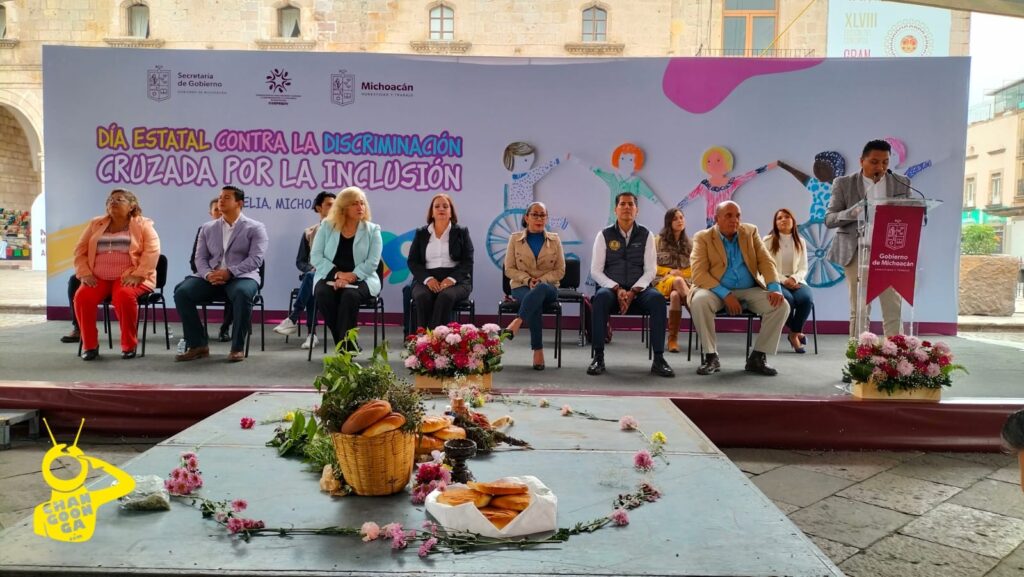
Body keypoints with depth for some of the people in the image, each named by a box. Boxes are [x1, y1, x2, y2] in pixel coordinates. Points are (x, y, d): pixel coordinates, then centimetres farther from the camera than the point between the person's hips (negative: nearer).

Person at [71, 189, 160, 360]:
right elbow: (80, 250, 13)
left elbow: (152, 251, -8)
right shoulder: (95, 224, 17)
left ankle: (129, 345, -20)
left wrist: (137, 275, -20)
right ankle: (90, 345, -11)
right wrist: (85, 273, -4)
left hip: (129, 277, -4)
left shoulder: (142, 225, 4)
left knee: (124, 296, -36)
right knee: (82, 296, -26)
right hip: (99, 278, 4)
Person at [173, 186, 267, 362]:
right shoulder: (207, 228, 17)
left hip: (242, 276, -4)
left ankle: (238, 347, -25)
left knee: (242, 293, -39)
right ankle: (198, 345, -12)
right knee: (182, 291, -21)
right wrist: (208, 274, -13)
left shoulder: (255, 228, 4)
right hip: (211, 278, 4)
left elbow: (256, 259, -9)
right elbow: (200, 258, 10)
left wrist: (229, 272, -22)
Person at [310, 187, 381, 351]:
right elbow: (316, 256, -1)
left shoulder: (372, 230, 4)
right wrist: (337, 274, -15)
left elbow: (372, 263, -6)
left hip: (361, 279, -1)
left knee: (350, 296, -35)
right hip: (329, 277, 2)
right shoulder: (327, 226, 7)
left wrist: (351, 277, -20)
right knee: (323, 294, -32)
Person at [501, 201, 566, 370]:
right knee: (536, 303, -36)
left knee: (540, 290, -39)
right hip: (521, 286, 0)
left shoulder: (554, 240, 9)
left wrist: (541, 280, -13)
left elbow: (560, 271, 5)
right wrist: (527, 280, -14)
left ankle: (517, 322, -50)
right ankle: (538, 351, -36)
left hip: (548, 287, 1)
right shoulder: (515, 238, 7)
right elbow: (509, 269, 4)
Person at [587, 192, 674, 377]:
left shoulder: (646, 235, 9)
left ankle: (658, 359, -27)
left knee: (658, 298, -32)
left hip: (639, 288, 1)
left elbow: (650, 270, 2)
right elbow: (595, 271, 1)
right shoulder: (604, 235, 7)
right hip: (611, 287, -1)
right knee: (601, 297, -36)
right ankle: (598, 357, -30)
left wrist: (633, 291, -13)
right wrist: (617, 289, -14)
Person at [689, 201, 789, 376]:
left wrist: (774, 287, -16)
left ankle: (757, 357, -9)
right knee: (699, 301, -35)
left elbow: (766, 261, 3)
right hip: (717, 291, -3)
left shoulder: (751, 232, 9)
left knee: (781, 305, -20)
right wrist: (725, 294, -25)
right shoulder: (703, 237, -2)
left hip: (749, 291, 3)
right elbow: (699, 273, -13)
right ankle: (711, 357, -20)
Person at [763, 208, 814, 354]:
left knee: (807, 298, -30)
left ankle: (794, 334, -9)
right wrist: (784, 280, -17)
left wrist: (794, 278, -15)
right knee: (787, 299, -36)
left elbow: (803, 268, 8)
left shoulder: (800, 242, 13)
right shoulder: (768, 241, 1)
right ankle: (795, 332, -7)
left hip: (795, 281, 3)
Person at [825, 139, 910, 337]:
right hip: (858, 251, -2)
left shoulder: (902, 184, 9)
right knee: (859, 309, 0)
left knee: (893, 309, -1)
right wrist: (854, 212, -21)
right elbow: (829, 219, -1)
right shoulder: (843, 184, 2)